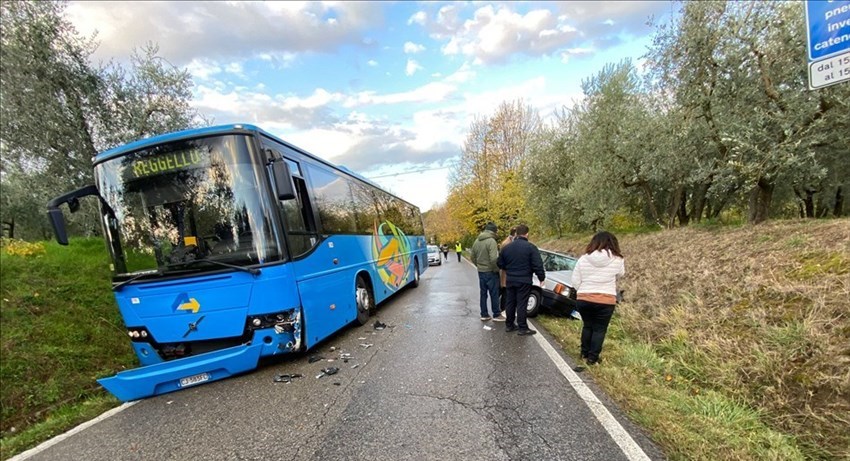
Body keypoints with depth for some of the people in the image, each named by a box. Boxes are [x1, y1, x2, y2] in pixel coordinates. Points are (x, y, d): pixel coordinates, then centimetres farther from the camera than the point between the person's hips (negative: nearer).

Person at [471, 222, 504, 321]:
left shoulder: (477, 241, 6)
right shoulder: (491, 241, -18)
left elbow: (472, 256, 12)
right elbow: (493, 258, -25)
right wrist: (497, 269, -11)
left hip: (481, 271, 7)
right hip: (491, 272, -7)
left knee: (483, 294, 13)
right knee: (494, 294, 4)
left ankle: (484, 315, 19)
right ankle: (496, 315, 12)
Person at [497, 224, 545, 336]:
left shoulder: (507, 247, 4)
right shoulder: (531, 247, -12)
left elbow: (499, 264, 9)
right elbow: (537, 265, -14)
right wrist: (541, 277, -1)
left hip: (510, 280, 5)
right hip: (524, 281, -5)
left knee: (510, 303, 14)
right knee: (521, 304, -1)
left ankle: (509, 325, 22)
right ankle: (522, 328, 4)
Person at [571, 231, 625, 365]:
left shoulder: (583, 259, -4)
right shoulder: (617, 260, -7)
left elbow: (575, 282, 0)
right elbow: (621, 274, 14)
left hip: (583, 299, 2)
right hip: (605, 301, -2)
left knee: (587, 326, 21)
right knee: (599, 329, 12)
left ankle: (584, 354, 31)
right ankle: (592, 358, 14)